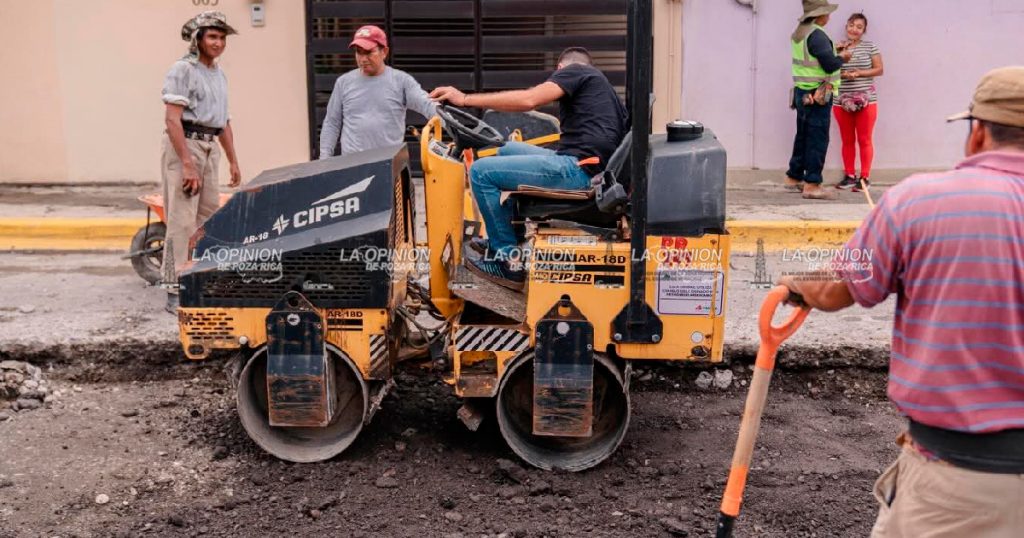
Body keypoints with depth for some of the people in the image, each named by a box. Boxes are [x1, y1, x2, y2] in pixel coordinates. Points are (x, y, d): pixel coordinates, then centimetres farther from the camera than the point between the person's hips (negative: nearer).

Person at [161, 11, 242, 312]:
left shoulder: (219, 75, 17)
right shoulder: (183, 70, -8)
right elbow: (172, 119, -15)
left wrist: (233, 161, 21)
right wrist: (187, 164, -22)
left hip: (210, 149, 8)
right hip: (184, 145, -8)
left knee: (209, 218, 12)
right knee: (182, 220, -9)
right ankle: (176, 292, -6)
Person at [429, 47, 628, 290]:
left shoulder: (573, 70, 2)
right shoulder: (600, 82, 29)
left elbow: (528, 100, -14)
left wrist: (465, 99, -9)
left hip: (578, 168, -10)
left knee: (481, 171, -9)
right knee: (507, 150, 25)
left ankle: (510, 261, -6)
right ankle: (499, 240, 22)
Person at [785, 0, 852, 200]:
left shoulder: (799, 33, 12)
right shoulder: (817, 35, -17)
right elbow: (830, 65, -20)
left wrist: (834, 52, 12)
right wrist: (842, 57, -1)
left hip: (802, 92, 9)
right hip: (818, 96, -9)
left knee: (803, 136, 17)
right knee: (818, 140, -5)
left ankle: (794, 178, 25)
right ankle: (812, 185, -4)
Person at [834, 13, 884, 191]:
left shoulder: (870, 47, 0)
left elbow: (879, 69, 0)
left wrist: (859, 73, -13)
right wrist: (841, 74, -16)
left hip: (866, 101, -2)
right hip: (841, 102, 2)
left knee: (864, 140, 2)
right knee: (847, 140, 9)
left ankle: (865, 177, 7)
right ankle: (850, 175, 18)